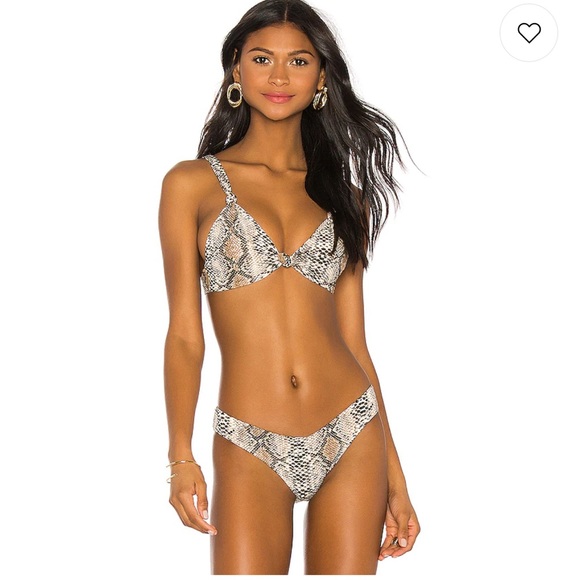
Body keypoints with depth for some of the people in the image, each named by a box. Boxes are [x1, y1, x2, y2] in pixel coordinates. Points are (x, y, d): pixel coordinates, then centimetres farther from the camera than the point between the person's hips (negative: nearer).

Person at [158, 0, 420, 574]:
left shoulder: (344, 196, 10)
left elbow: (354, 341, 9)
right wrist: (181, 459, -8)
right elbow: (184, 335, 0)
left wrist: (394, 474, 7)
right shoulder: (194, 183, 2)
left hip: (351, 439, 3)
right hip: (250, 451, -2)